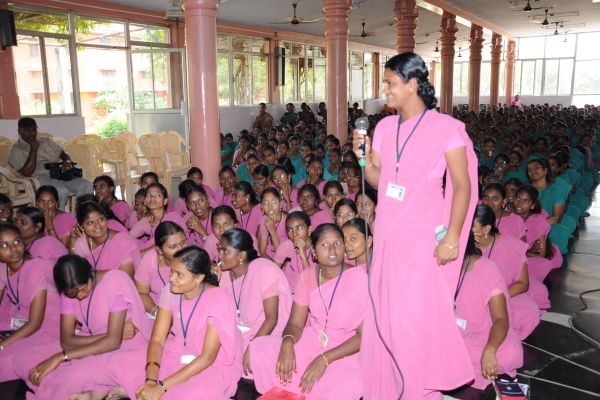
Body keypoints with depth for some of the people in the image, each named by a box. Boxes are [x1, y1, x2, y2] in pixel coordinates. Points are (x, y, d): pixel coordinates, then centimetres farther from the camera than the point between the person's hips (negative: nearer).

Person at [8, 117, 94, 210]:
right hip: (41, 178, -6)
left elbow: (62, 153, 24)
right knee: (62, 191, -37)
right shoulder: (16, 150, 6)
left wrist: (67, 161, -1)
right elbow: (27, 172, -7)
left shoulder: (46, 141, 24)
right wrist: (33, 150, -5)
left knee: (87, 186, -19)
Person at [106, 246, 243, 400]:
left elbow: (207, 358, -25)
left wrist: (161, 388, -28)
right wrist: (151, 381, -25)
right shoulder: (170, 291, -9)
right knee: (117, 362, -6)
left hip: (215, 365, -4)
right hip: (177, 356, 5)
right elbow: (157, 339, -8)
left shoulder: (217, 299, -26)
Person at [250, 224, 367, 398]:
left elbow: (364, 335, -17)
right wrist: (287, 343, -26)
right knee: (259, 348, -14)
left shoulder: (359, 279, -17)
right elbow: (295, 323, -2)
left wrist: (325, 359, -26)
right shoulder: (307, 277, -2)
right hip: (309, 344, 4)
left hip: (345, 352, -4)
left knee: (345, 386, -37)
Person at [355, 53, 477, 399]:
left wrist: (452, 238, -15)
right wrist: (364, 158, -10)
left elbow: (462, 185, -9)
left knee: (417, 319, 0)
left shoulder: (446, 128, -8)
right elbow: (377, 180, 10)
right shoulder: (385, 127, 8)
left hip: (422, 237, -5)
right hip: (387, 233, 6)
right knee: (383, 316, 12)